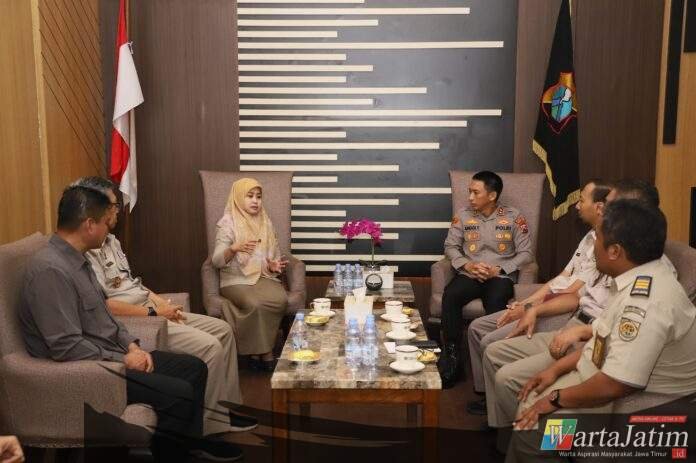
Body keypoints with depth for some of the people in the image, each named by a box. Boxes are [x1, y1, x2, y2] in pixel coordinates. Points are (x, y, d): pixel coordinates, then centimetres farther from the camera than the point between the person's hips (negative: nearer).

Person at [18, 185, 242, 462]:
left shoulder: (77, 260, 9)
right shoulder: (51, 270, -24)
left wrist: (132, 346, 2)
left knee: (194, 368, 9)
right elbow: (67, 347, -28)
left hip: (111, 354, 10)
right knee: (180, 393, -19)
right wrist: (123, 360, -17)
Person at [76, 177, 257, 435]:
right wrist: (154, 312, -16)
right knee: (209, 346, -20)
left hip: (149, 309, 10)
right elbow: (104, 305, -24)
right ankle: (205, 423, -3)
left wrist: (161, 301, 4)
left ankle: (229, 406, 14)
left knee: (223, 330, 5)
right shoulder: (84, 252, -18)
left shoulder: (110, 240, 14)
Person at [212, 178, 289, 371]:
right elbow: (217, 261, -11)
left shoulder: (265, 223, 13)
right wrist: (234, 248, -31)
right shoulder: (228, 224, -3)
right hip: (236, 280, -4)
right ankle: (265, 353, -14)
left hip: (263, 277, 4)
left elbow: (275, 255, 19)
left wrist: (274, 266, -5)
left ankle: (259, 351, -14)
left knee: (280, 300, -29)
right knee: (255, 304, -35)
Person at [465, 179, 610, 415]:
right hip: (552, 303, 10)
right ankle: (486, 393, 13)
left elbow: (574, 298, -21)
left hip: (572, 316, -10)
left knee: (491, 343, -18)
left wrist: (530, 310, -11)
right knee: (477, 327, 5)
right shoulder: (591, 237, 14)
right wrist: (525, 303, 5)